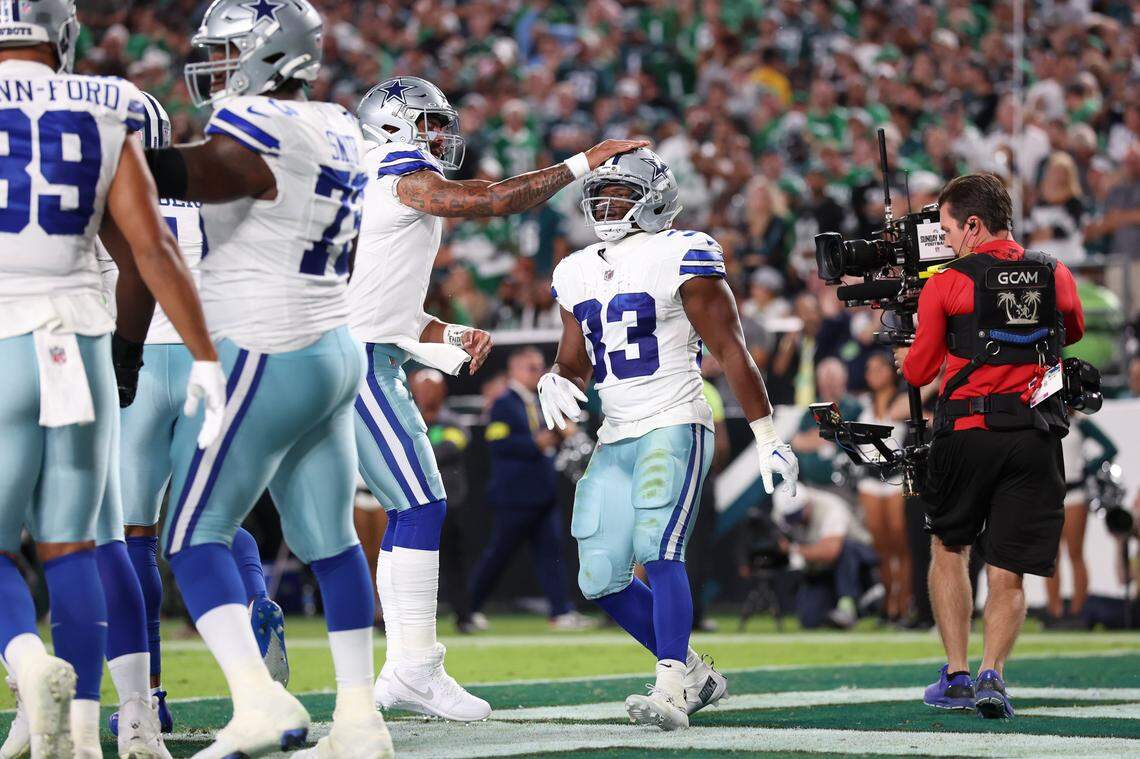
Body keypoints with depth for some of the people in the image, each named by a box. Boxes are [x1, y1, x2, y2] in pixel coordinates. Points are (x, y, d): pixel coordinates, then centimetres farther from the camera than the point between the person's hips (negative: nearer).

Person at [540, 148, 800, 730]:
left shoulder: (680, 258, -7)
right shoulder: (579, 273, 14)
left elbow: (730, 349, -8)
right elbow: (575, 363, 20)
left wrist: (766, 436, -10)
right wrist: (555, 382, -5)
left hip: (674, 427, -7)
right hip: (615, 441, 7)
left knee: (658, 551, -24)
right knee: (602, 578, 2)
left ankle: (672, 690, -28)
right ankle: (695, 674, 16)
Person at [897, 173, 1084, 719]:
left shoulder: (946, 284, -2)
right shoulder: (1057, 277, 8)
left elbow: (918, 372, 7)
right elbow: (1073, 333, 30)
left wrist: (906, 357, 29)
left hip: (967, 429, -2)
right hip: (1037, 436, 2)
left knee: (948, 547, 17)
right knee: (1008, 571, 6)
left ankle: (956, 674, 11)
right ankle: (992, 672, -12)